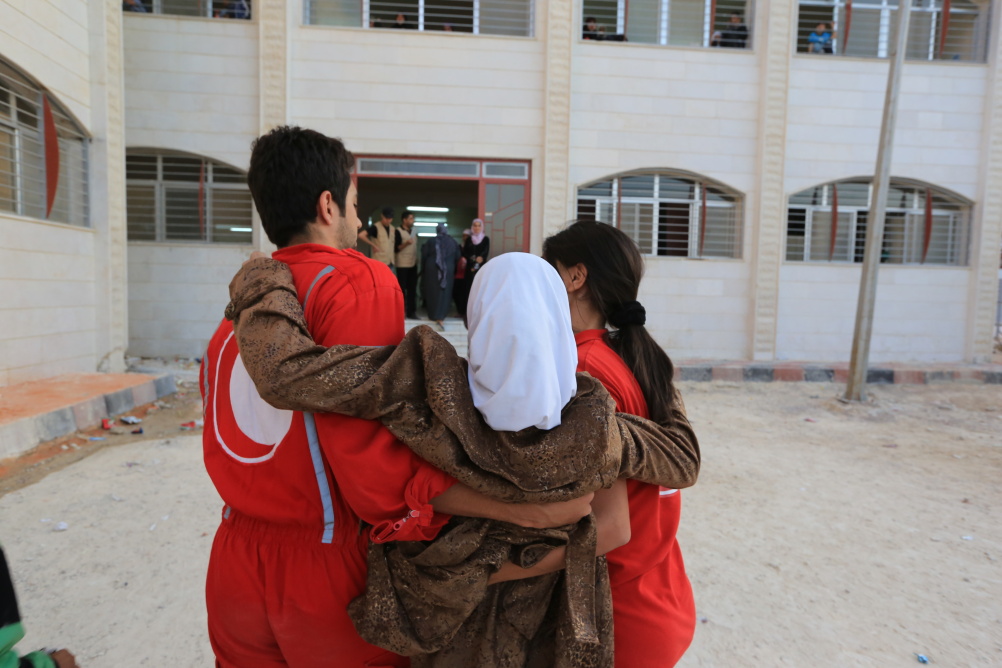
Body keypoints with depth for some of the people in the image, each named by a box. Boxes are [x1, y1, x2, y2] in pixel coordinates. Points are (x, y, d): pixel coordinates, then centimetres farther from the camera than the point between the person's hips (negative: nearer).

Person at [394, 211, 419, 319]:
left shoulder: (413, 231, 14)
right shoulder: (398, 231, -8)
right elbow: (396, 248, -13)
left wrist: (417, 259, 17)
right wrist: (406, 243, -27)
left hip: (413, 264, 7)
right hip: (402, 264, -7)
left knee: (412, 288, 6)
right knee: (402, 288, -3)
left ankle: (411, 311, 11)